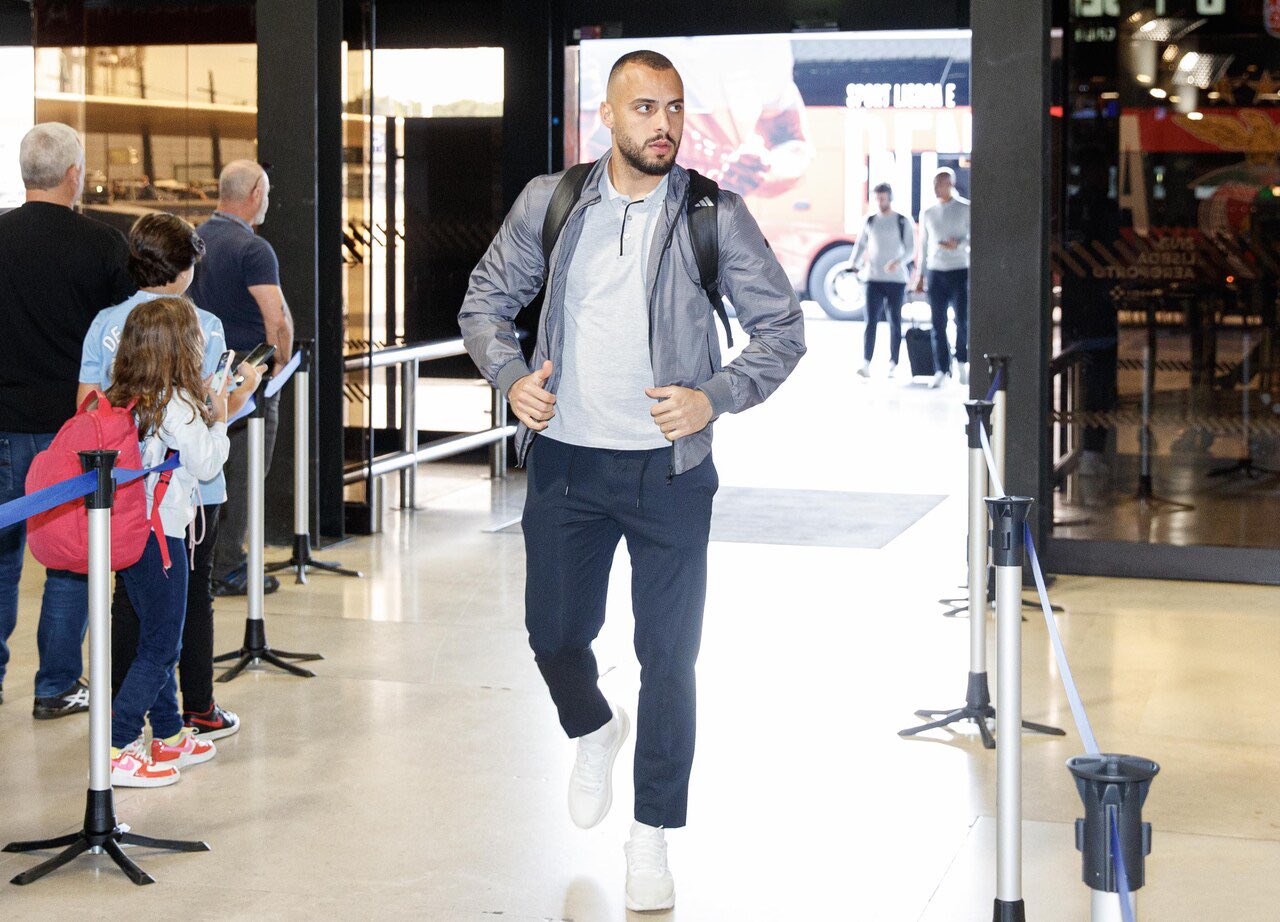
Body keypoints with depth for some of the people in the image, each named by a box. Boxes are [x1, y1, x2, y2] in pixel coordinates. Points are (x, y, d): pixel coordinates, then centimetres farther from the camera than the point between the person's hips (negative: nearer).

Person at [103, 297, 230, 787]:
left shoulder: (126, 398, 7)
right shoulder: (176, 404, -17)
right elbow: (206, 464, -13)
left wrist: (203, 417, 12)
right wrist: (218, 421, 1)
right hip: (159, 535, -9)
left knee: (158, 640, 19)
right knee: (159, 647, -3)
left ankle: (169, 737, 29)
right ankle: (116, 751, -6)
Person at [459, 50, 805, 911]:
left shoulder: (716, 216, -4)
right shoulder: (549, 203, 2)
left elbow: (783, 328, 1)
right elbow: (485, 302, 12)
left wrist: (714, 398, -14)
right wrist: (510, 375, -7)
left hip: (668, 468, -2)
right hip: (565, 461, 2)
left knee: (669, 656, 1)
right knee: (554, 633, 11)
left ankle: (653, 835, 16)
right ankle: (594, 729, 45)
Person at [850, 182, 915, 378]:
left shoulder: (903, 222, 1)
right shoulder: (870, 221, 9)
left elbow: (910, 249, -3)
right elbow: (860, 245, 12)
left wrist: (899, 262, -23)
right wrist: (854, 263, -7)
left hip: (896, 280, -1)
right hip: (874, 279, 1)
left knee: (895, 322, 5)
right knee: (871, 321, -9)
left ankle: (893, 363, 13)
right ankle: (866, 363, -15)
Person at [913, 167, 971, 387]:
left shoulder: (965, 209, 0)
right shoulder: (927, 213, 11)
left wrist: (959, 243, -21)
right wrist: (920, 275, 13)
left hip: (960, 271, -3)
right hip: (935, 271, 3)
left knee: (962, 321, -7)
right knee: (938, 324, 1)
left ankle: (962, 361, 16)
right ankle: (942, 369, 7)